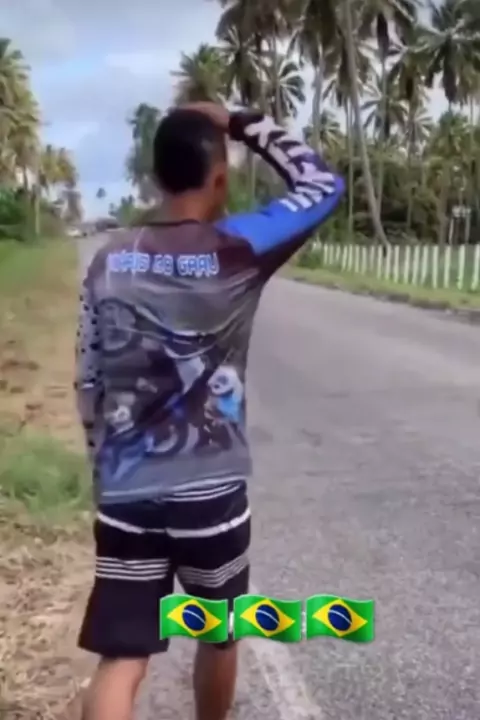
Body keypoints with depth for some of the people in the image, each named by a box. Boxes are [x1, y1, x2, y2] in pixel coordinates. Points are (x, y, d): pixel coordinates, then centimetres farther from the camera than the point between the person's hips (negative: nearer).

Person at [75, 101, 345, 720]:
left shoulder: (109, 260, 1)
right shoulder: (234, 250, -13)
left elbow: (88, 383, 6)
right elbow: (322, 185, 0)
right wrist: (243, 125, 3)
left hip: (125, 495, 3)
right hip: (211, 495, -3)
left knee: (120, 658, 8)